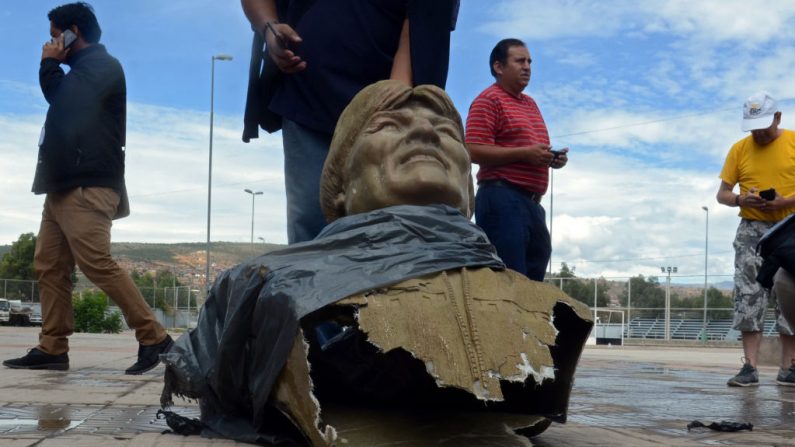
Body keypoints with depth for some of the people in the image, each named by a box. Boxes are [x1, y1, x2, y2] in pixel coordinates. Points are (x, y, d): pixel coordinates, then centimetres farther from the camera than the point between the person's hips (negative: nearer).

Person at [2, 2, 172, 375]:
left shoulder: (103, 66, -3)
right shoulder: (83, 71, 27)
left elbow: (64, 102, -13)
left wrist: (50, 65, 3)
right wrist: (54, 68, 15)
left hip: (87, 187, -10)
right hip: (64, 186, 10)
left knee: (96, 263, -18)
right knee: (49, 266, 3)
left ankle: (153, 338, -15)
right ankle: (52, 348, 1)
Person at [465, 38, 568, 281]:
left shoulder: (530, 104, 24)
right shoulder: (488, 100, -4)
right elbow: (474, 151, -15)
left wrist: (552, 157, 9)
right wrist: (525, 153, -20)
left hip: (532, 201, 9)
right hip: (502, 197, -9)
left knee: (534, 278, 8)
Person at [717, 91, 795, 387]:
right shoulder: (739, 149, 5)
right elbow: (722, 194, 7)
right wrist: (741, 200, -14)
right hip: (751, 229, 1)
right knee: (748, 294, -8)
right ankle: (750, 368, -8)